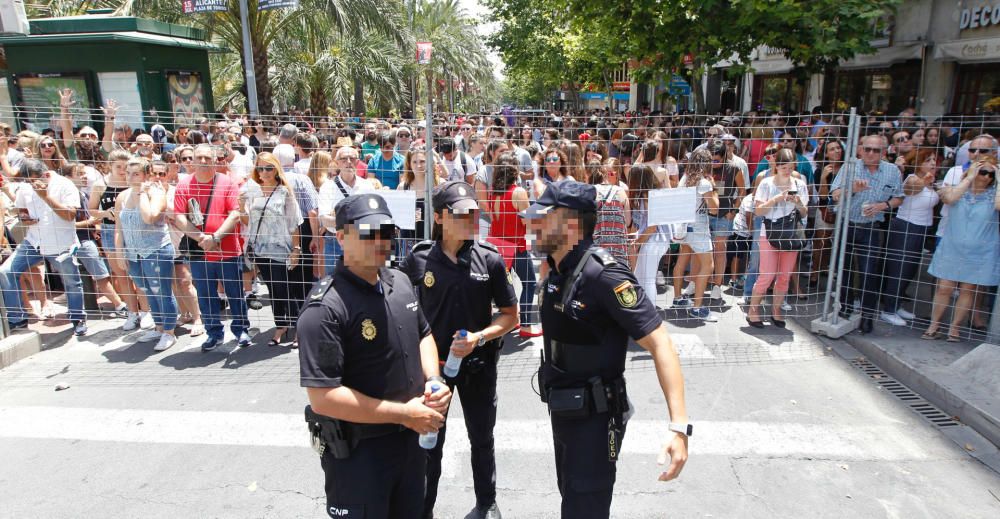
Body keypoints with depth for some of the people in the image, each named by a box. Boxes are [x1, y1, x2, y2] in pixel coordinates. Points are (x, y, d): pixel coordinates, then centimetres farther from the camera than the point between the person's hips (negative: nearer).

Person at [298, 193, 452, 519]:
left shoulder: (401, 282, 1)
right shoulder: (326, 308, -24)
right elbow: (323, 398, -27)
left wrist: (433, 379, -5)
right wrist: (404, 413, -22)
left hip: (412, 438, 7)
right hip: (357, 452, -7)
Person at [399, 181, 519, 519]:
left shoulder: (489, 259, -11)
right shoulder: (418, 260, -11)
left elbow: (510, 316, -5)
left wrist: (479, 337, -19)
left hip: (478, 364, 1)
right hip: (431, 362, 0)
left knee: (482, 438, 19)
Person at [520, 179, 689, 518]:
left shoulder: (602, 274, -26)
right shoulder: (557, 272, 1)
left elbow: (659, 343, -28)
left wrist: (679, 424, -36)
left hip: (594, 419, -8)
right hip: (563, 412, 9)